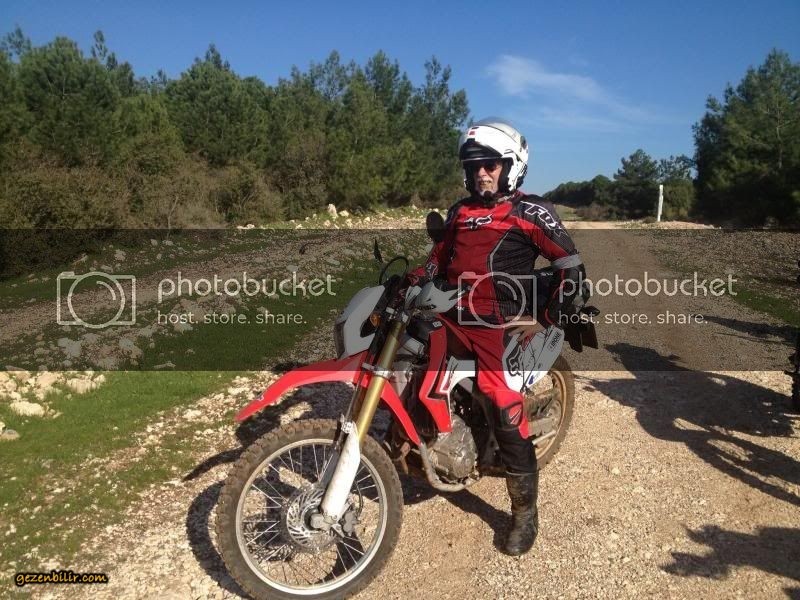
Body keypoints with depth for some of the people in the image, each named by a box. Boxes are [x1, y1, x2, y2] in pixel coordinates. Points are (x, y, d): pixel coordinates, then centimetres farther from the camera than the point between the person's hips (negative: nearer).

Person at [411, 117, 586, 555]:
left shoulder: (530, 211, -2)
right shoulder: (460, 210, 18)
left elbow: (570, 267, -1)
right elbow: (439, 259, 24)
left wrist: (548, 320, -4)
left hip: (499, 323, -6)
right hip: (451, 316, 7)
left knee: (508, 417, -8)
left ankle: (525, 512, 7)